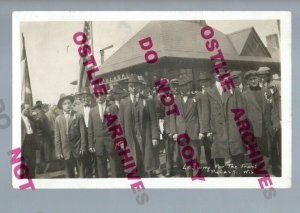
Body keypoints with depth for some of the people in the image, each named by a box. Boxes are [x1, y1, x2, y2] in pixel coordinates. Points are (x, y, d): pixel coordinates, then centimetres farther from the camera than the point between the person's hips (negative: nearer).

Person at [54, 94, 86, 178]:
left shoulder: (78, 116, 0)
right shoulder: (58, 119, 6)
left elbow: (83, 133, -2)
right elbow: (57, 137, 5)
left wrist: (83, 148, -7)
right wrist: (58, 152, 0)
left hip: (78, 150, -2)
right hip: (66, 151, 2)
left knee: (81, 172, 1)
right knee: (69, 174, 8)